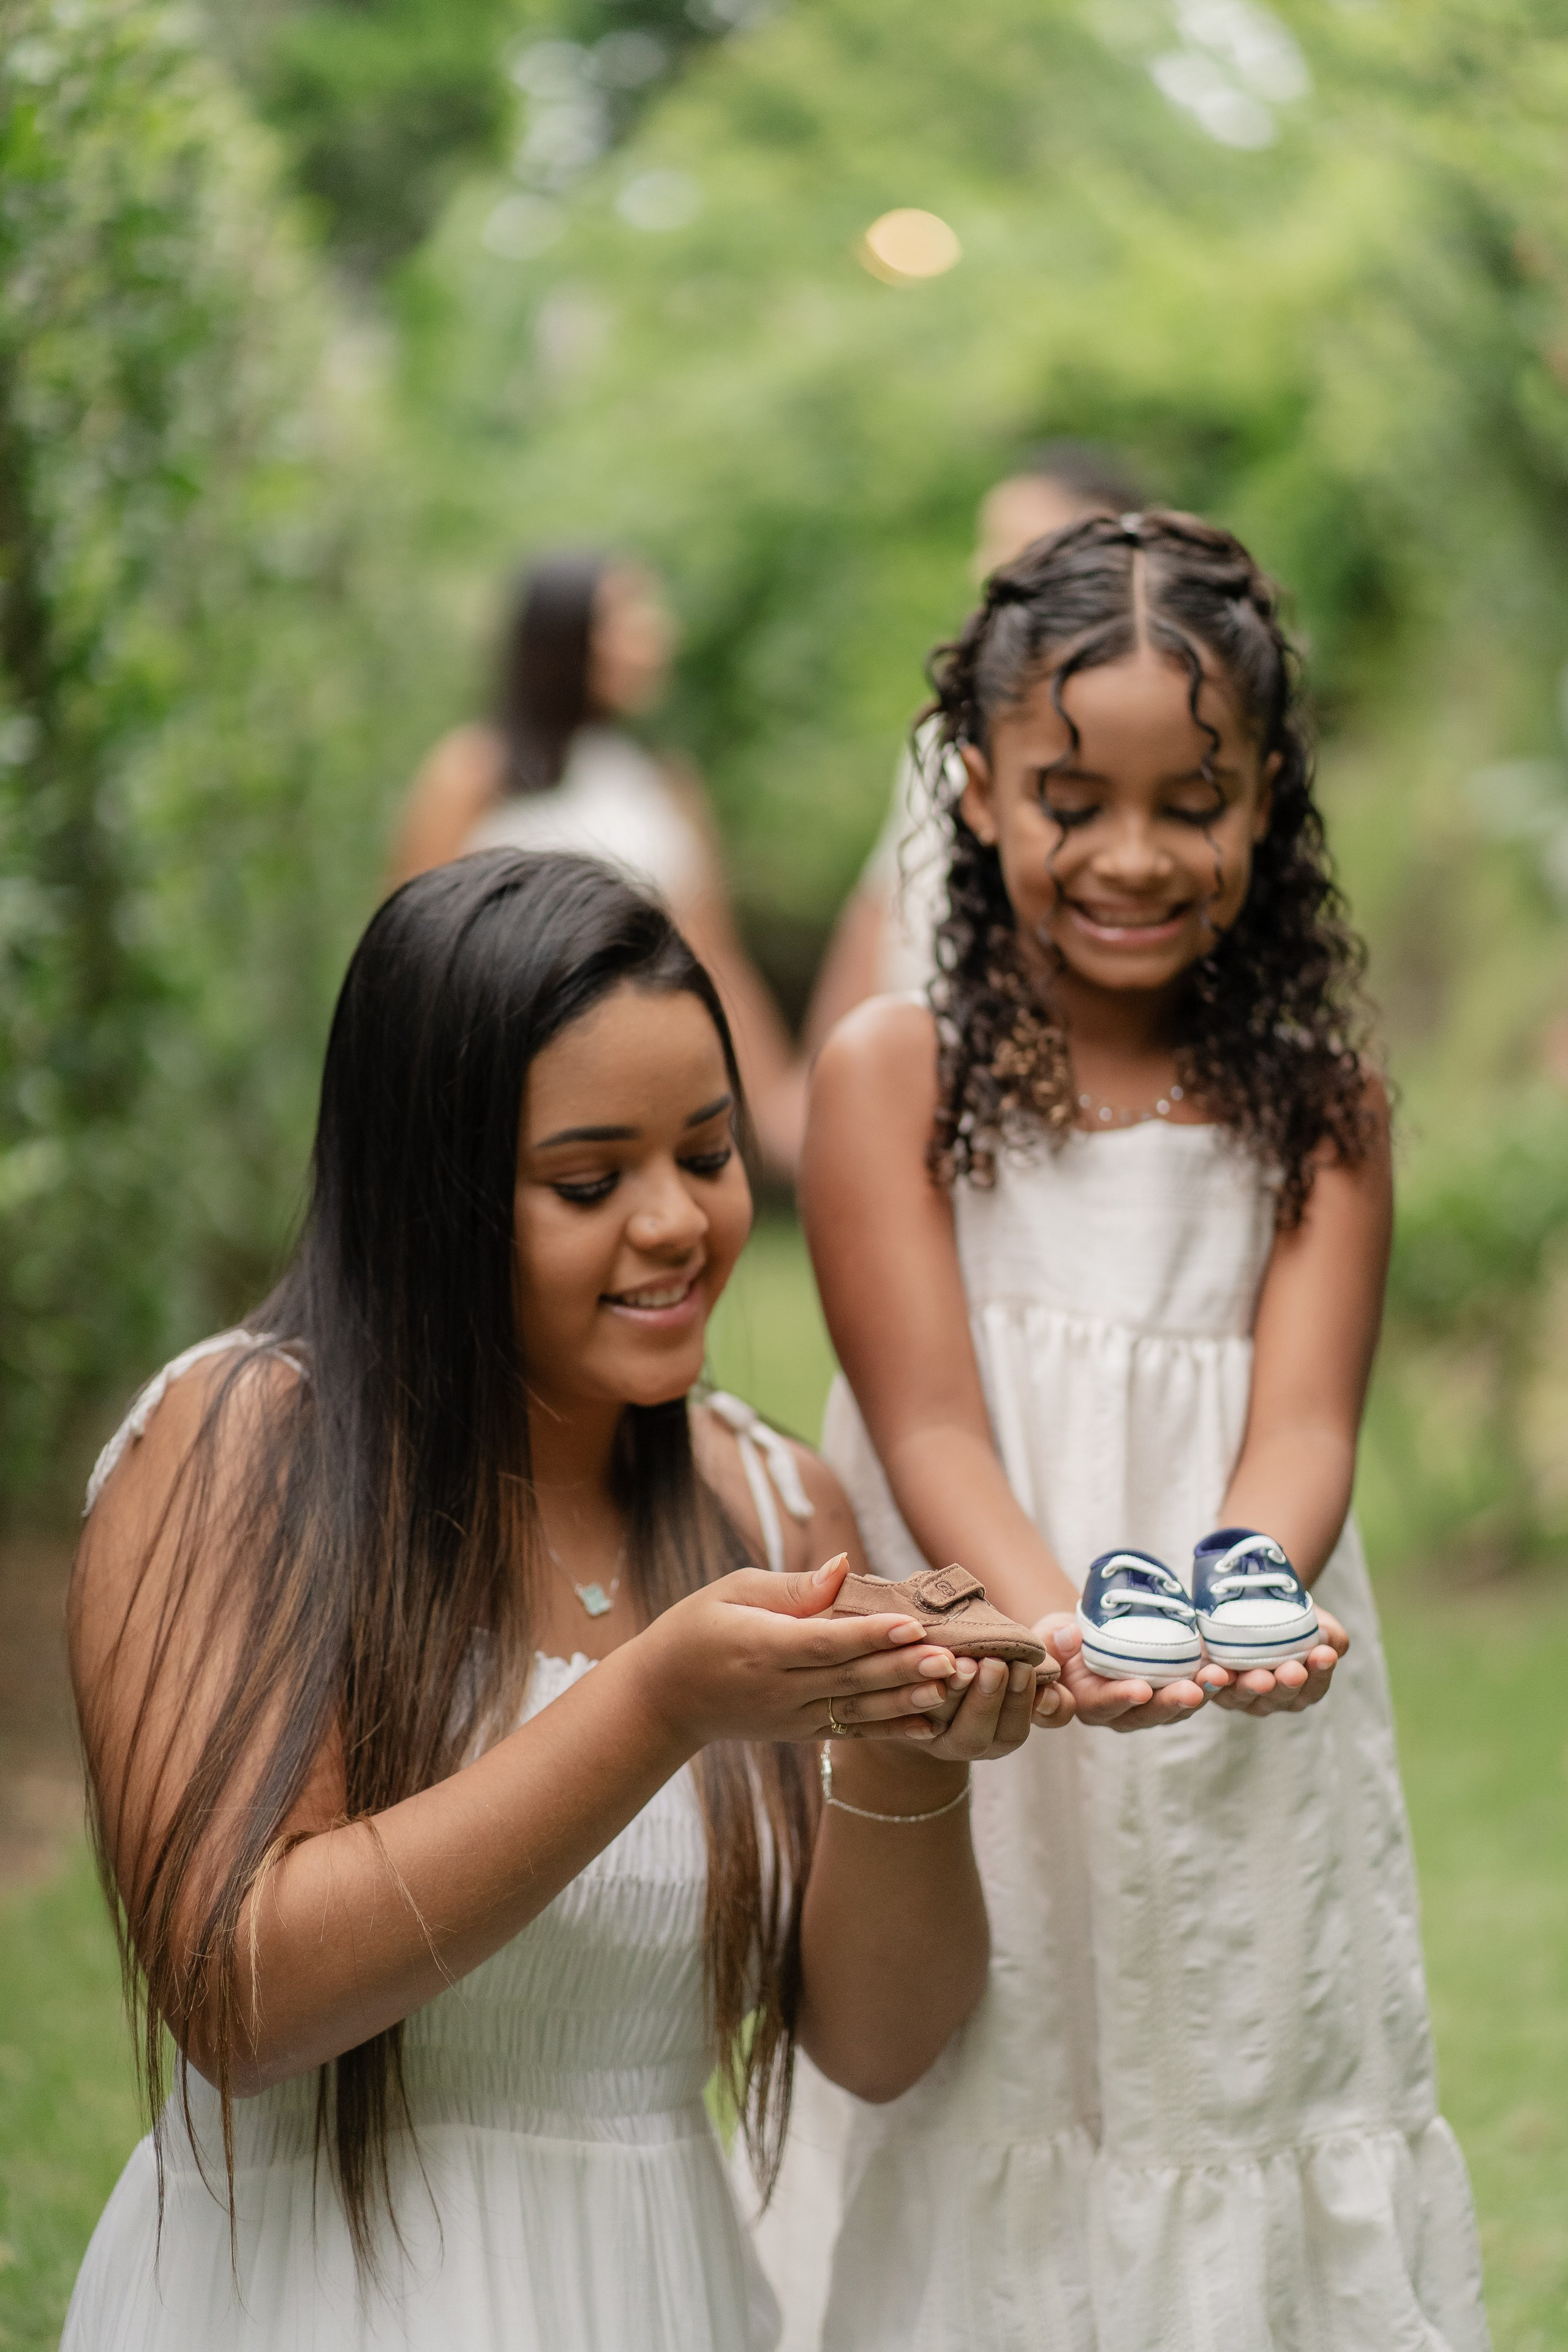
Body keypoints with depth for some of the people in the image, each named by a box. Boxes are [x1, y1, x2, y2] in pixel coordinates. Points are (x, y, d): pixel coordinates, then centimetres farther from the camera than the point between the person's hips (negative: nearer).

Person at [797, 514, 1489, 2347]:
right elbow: (929, 1424, -10)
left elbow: (1302, 1420, -6)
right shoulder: (893, 1073, -2)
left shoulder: (1317, 1098, 5)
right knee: (996, 2204, -1)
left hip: (1251, 1762, 2)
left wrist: (1238, 1596, -29)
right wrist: (1059, 1624, -30)